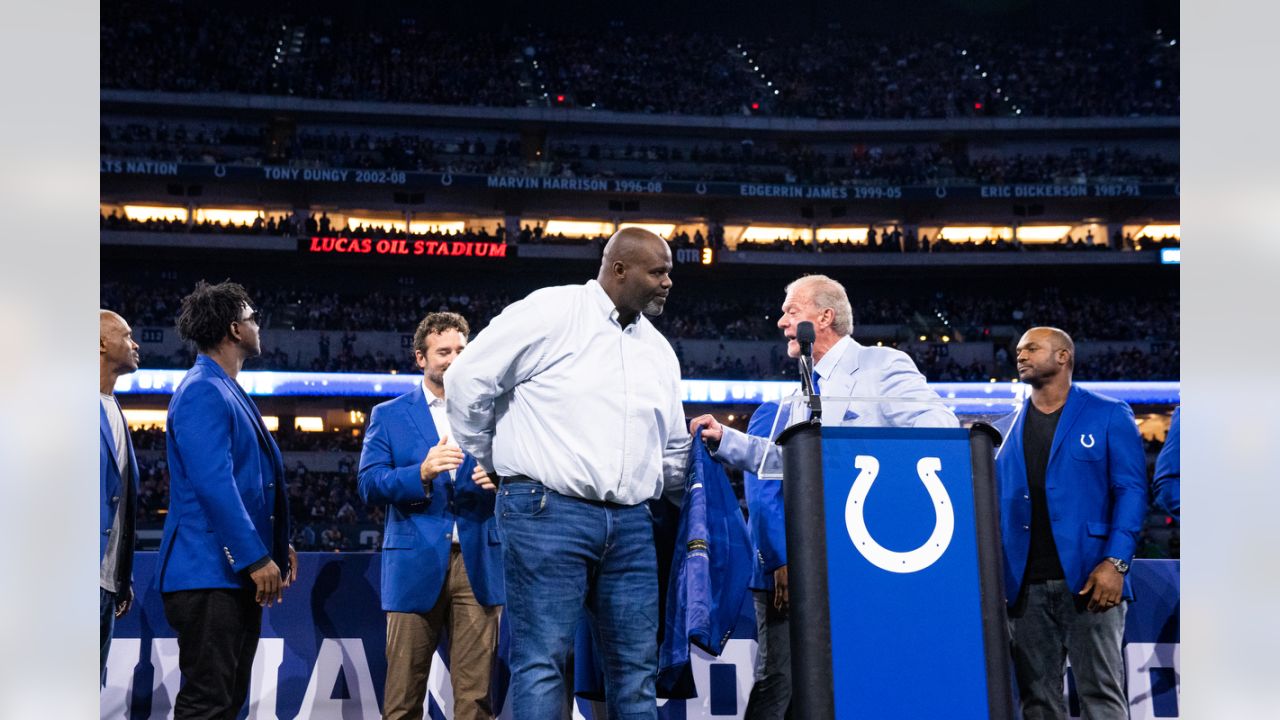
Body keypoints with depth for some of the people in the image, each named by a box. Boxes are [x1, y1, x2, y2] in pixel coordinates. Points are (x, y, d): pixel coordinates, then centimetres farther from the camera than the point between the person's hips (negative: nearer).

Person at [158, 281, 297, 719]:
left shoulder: (228, 391, 17)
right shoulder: (202, 391, -13)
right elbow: (213, 484, -22)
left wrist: (277, 545, 20)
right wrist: (256, 557, -23)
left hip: (237, 573, 10)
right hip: (209, 573, -10)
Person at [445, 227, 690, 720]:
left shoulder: (658, 349, 17)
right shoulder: (552, 311, -5)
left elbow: (673, 451, 27)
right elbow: (468, 378, -5)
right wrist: (493, 466, 3)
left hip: (630, 525, 7)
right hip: (547, 511, -7)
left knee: (636, 665, 5)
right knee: (543, 659, -8)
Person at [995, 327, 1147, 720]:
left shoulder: (1109, 415, 5)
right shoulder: (1007, 429, 17)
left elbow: (1130, 490, -2)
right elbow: (997, 506, 16)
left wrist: (1115, 562, -14)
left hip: (1088, 581, -4)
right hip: (1026, 587, 4)